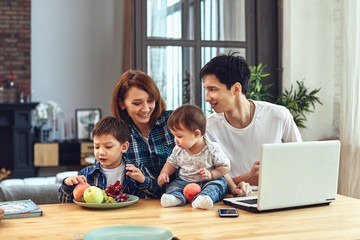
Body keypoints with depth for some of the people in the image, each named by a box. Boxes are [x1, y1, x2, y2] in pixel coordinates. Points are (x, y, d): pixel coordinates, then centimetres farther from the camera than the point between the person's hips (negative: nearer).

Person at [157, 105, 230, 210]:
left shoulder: (212, 149, -14)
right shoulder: (178, 150, 0)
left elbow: (225, 166, -7)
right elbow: (171, 163, 17)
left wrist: (211, 174, -22)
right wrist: (164, 173, -3)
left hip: (205, 183, -4)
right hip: (184, 181, 4)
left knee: (219, 182, -29)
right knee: (173, 185, -18)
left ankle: (203, 198, -53)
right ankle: (176, 197, -47)